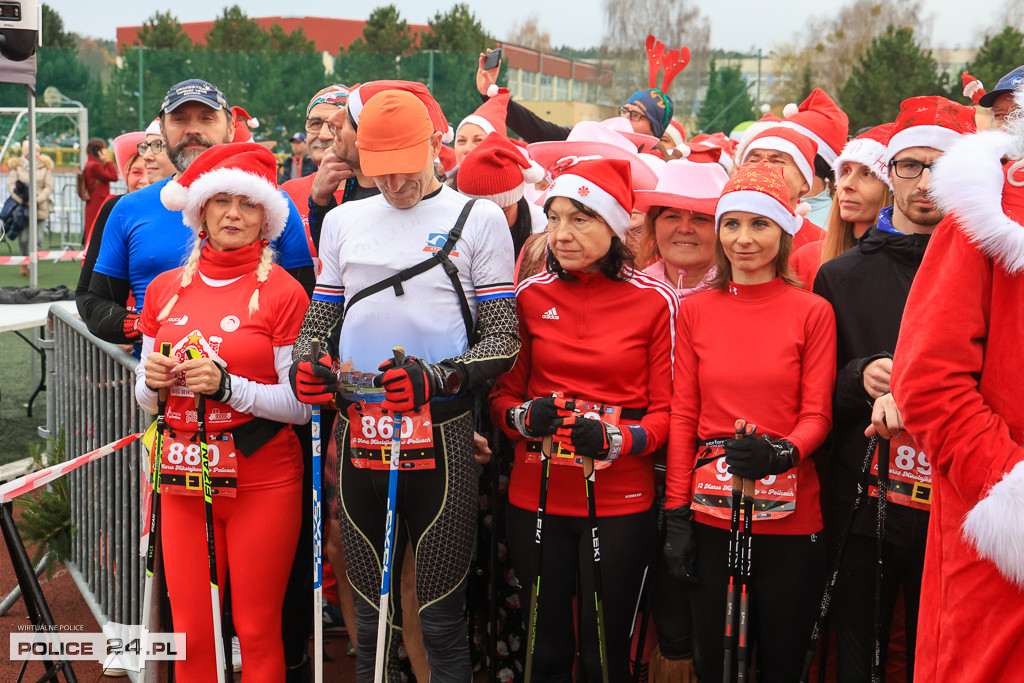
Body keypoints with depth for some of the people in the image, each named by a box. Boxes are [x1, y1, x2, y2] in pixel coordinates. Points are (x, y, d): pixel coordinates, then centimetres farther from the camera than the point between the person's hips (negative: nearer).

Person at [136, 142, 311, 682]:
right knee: (189, 633, 7)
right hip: (184, 476, 4)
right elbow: (145, 399, 16)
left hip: (262, 481, -4)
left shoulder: (282, 292, -5)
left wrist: (227, 385, -21)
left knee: (257, 631, 2)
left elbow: (301, 404, -9)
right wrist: (152, 381, -6)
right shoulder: (165, 288, 9)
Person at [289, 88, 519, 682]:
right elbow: (320, 322, 21)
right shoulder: (343, 220, 14)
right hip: (359, 436, 4)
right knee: (371, 615, 12)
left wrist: (438, 378, -19)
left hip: (440, 436, -4)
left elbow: (502, 341, -2)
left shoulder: (479, 220, 2)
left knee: (442, 618, -1)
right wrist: (306, 365, -1)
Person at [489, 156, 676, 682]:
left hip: (620, 501, -2)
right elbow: (502, 395, 11)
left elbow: (667, 412, -1)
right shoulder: (530, 296, 3)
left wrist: (614, 440, -20)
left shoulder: (655, 301, -4)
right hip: (536, 496, 2)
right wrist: (526, 417, -11)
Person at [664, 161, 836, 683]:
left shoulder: (812, 312, 1)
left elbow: (817, 415, 0)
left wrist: (783, 453, -22)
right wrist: (676, 513, 0)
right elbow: (683, 414, 6)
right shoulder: (695, 311, 7)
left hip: (790, 515, -1)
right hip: (711, 512, 2)